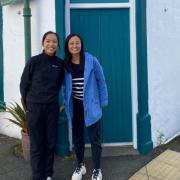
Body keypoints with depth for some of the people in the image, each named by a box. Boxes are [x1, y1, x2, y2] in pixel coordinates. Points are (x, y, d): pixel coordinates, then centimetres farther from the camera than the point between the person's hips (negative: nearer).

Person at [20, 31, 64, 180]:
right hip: (35, 107, -3)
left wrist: (52, 99, 11)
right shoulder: (34, 61, -8)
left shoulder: (60, 63, 1)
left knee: (51, 142, 8)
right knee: (37, 144, 3)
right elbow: (23, 85, -1)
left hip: (52, 107, 3)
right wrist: (28, 106, 3)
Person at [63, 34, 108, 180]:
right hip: (75, 105, 4)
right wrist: (66, 102, 5)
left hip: (90, 104, -3)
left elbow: (101, 81, -3)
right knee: (77, 136, 16)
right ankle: (80, 166, 35)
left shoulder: (91, 60, -9)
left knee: (94, 138, 4)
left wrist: (102, 102, -3)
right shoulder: (65, 64, 0)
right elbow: (65, 85, 9)